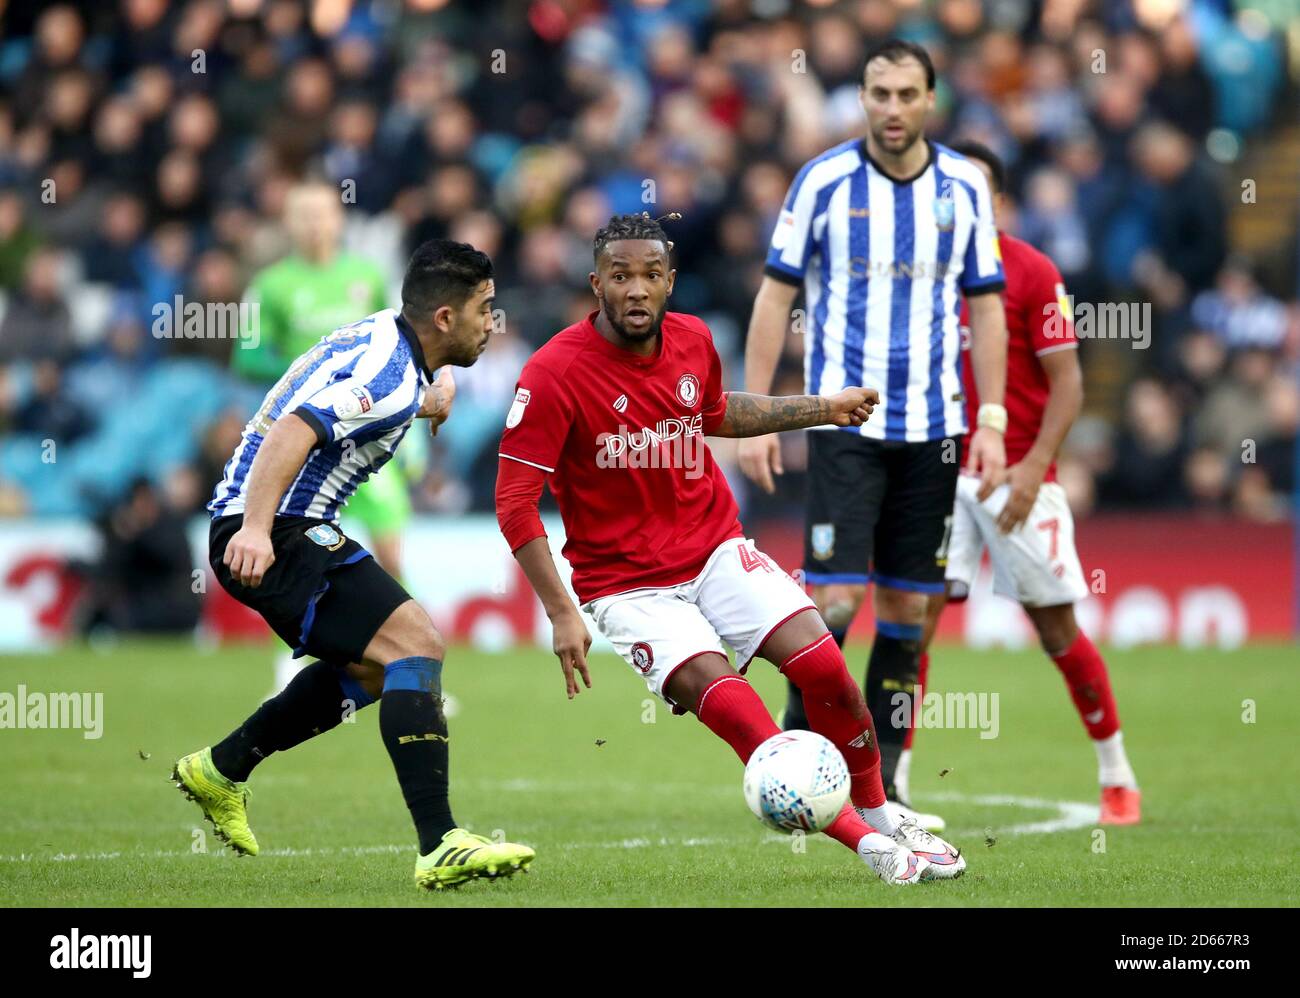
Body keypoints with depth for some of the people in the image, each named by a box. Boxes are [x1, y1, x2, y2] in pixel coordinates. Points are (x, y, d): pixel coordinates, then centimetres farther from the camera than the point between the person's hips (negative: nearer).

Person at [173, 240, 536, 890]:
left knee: (372, 667, 25)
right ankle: (440, 847, -27)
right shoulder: (394, 378, -19)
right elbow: (293, 431, -32)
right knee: (415, 645, -19)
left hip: (266, 528, 11)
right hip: (275, 538, -11)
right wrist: (256, 529, -41)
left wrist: (426, 400, 31)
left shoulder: (381, 335, 11)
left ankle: (220, 770, 32)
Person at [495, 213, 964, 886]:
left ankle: (881, 820, 10)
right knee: (720, 697, -25)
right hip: (627, 584, -4)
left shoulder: (693, 343, 0)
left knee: (822, 665, -14)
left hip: (716, 550, 5)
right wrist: (560, 613, -21)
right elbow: (515, 502, -16)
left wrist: (822, 410, 26)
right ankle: (869, 846, -21)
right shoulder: (554, 374, -18)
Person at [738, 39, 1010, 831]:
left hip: (932, 427, 3)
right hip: (845, 419, -3)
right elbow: (776, 297, 1)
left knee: (909, 605, 4)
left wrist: (992, 423, 4)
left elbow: (986, 308, 10)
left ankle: (878, 783, 12)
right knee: (837, 596, -11)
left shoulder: (964, 187, 5)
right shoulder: (824, 181, -3)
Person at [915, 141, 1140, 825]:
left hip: (1018, 478, -3)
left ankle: (1117, 777, 18)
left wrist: (1033, 465, -18)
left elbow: (1067, 382, -7)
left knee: (1057, 631, 2)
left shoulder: (1031, 272, -5)